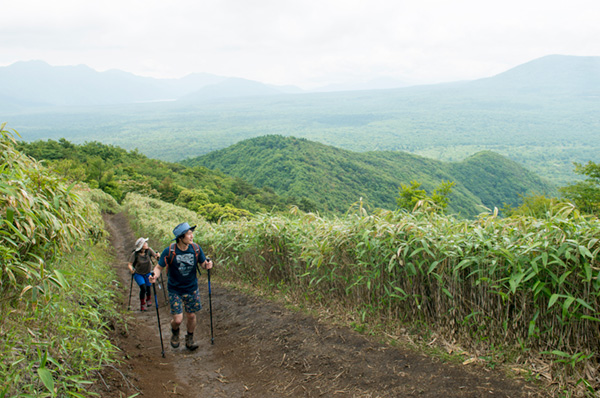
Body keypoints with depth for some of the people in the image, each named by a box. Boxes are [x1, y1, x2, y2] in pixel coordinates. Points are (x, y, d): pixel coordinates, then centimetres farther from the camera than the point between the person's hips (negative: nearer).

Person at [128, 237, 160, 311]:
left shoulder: (149, 250, -17)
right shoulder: (134, 254, -23)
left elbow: (155, 255, -23)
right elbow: (129, 264, -24)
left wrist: (157, 255, -46)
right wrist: (131, 269, -44)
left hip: (148, 273, 3)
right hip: (138, 274, -3)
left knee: (148, 287, 9)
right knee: (143, 288, -15)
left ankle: (148, 299, 43)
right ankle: (142, 304, 7)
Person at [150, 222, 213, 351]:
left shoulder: (196, 248, -10)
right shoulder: (169, 251, -19)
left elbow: (203, 263, 3)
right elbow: (159, 267, -10)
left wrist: (207, 265, -20)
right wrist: (155, 276, -32)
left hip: (192, 289, 3)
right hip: (175, 290, -2)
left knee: (191, 316, 11)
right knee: (178, 319, -3)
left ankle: (190, 340, 36)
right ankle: (175, 332, 33)